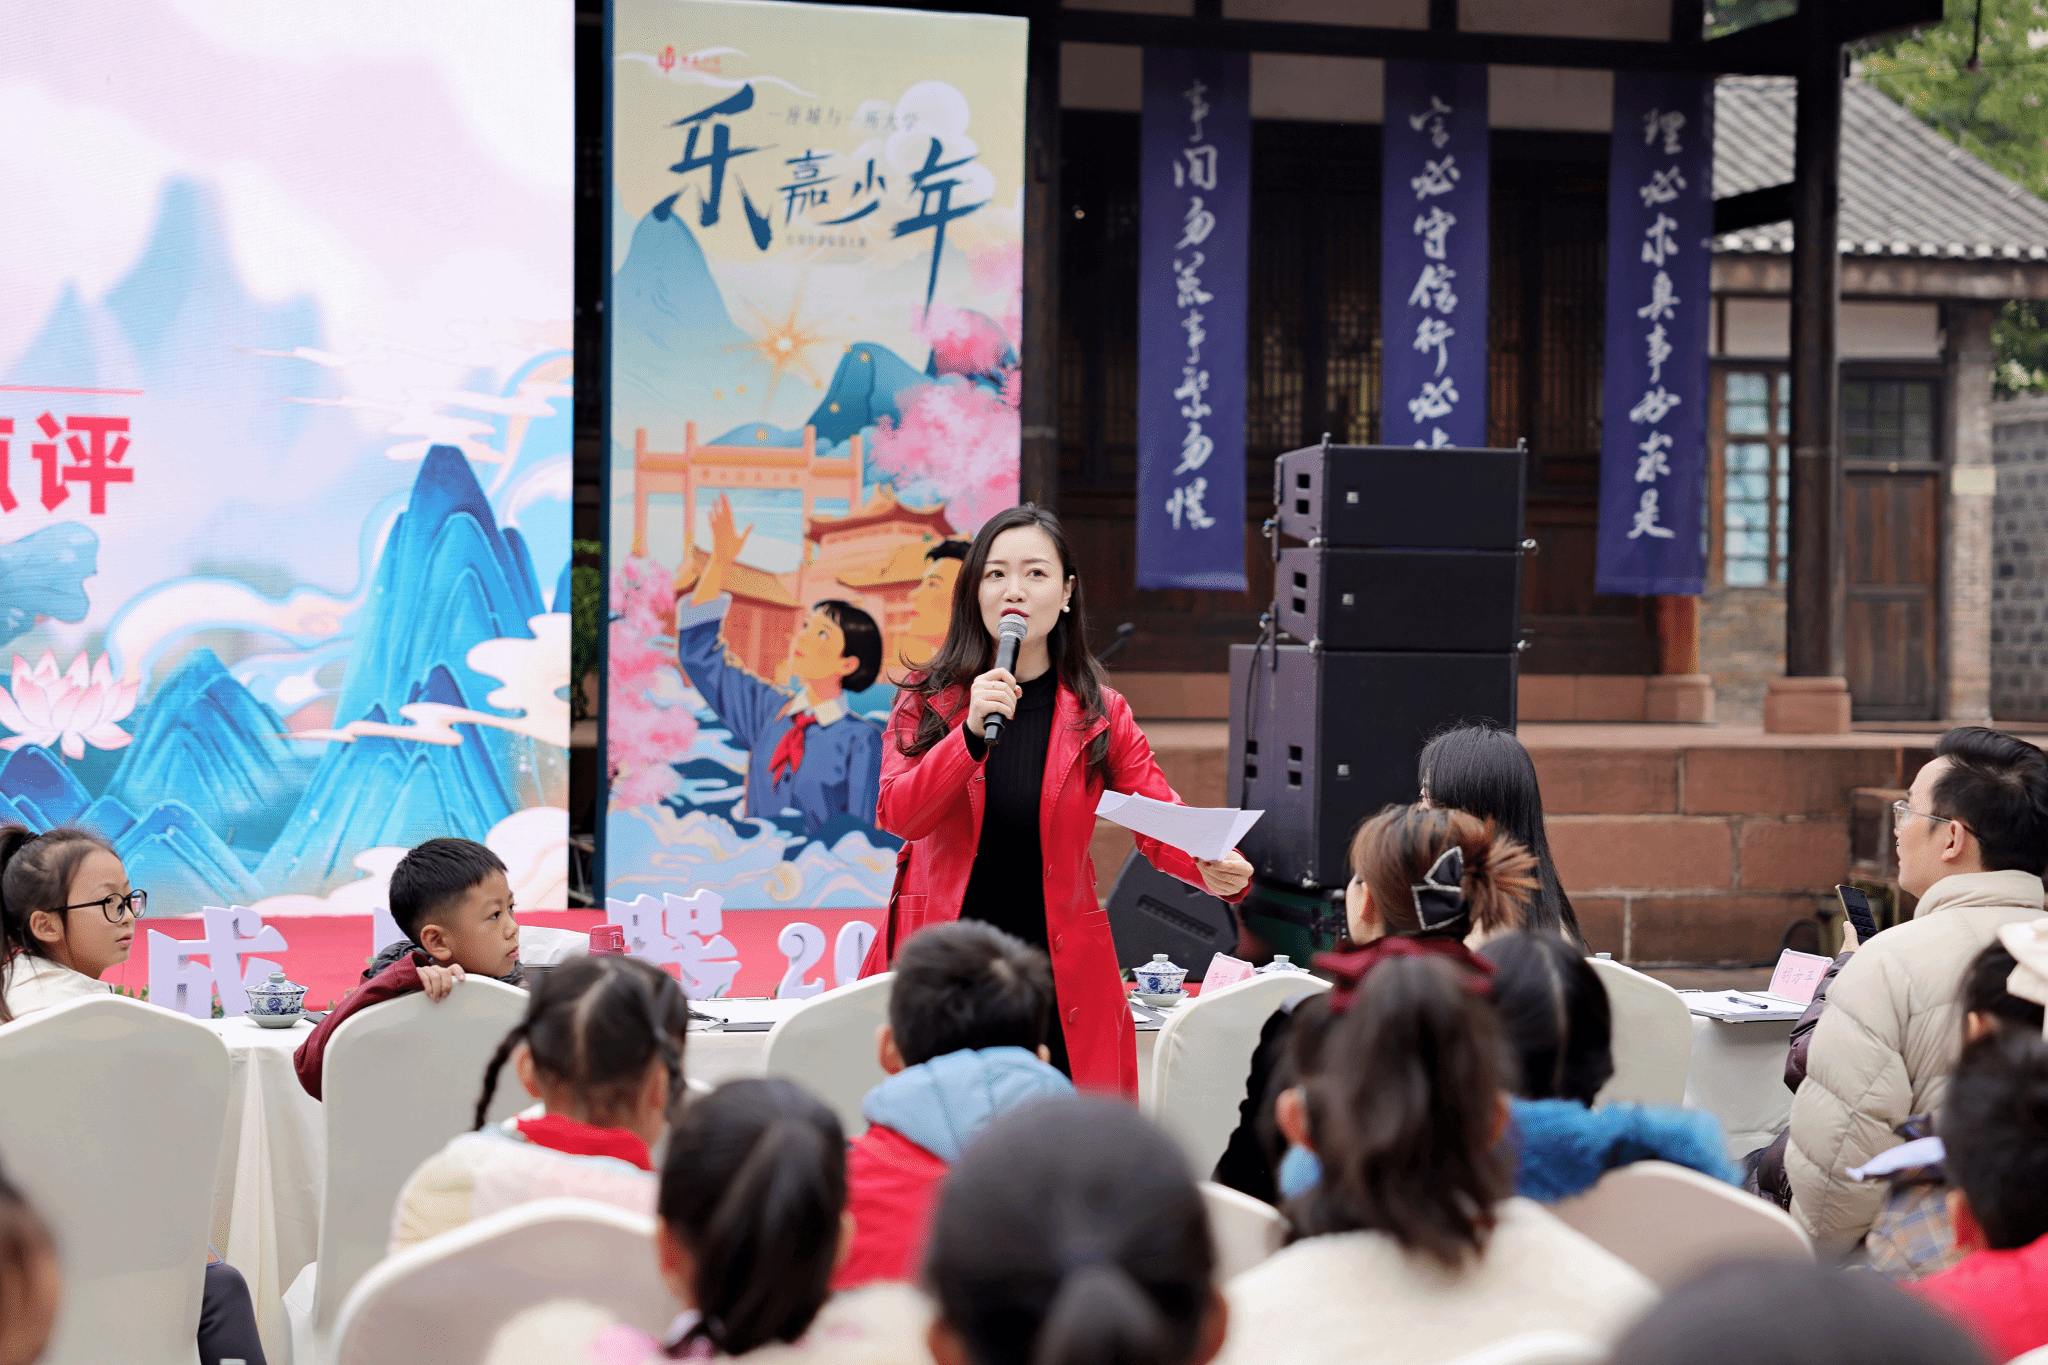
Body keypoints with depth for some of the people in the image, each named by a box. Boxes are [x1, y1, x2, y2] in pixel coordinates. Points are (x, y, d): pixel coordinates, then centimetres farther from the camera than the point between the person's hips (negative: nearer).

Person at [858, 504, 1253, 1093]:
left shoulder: (1099, 715, 6)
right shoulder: (928, 700, 4)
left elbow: (1162, 825, 1)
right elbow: (898, 815, -8)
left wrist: (1216, 870, -20)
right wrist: (973, 730, -21)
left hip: (1059, 984, 1)